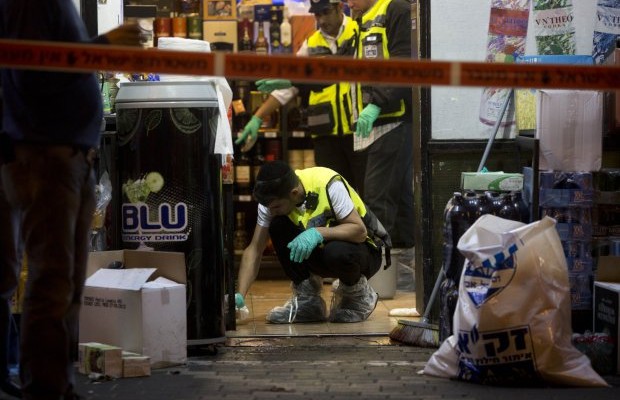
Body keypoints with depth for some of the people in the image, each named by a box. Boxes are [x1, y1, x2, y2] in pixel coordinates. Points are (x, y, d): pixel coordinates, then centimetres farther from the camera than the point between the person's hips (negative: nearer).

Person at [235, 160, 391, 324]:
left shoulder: (329, 185, -29)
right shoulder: (272, 199, -15)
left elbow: (360, 231, -29)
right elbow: (254, 250, -14)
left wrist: (318, 233, -43)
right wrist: (239, 296, -25)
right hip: (320, 249, 5)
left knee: (337, 253, -39)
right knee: (277, 226, -21)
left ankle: (357, 292, -5)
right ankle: (306, 299, -9)